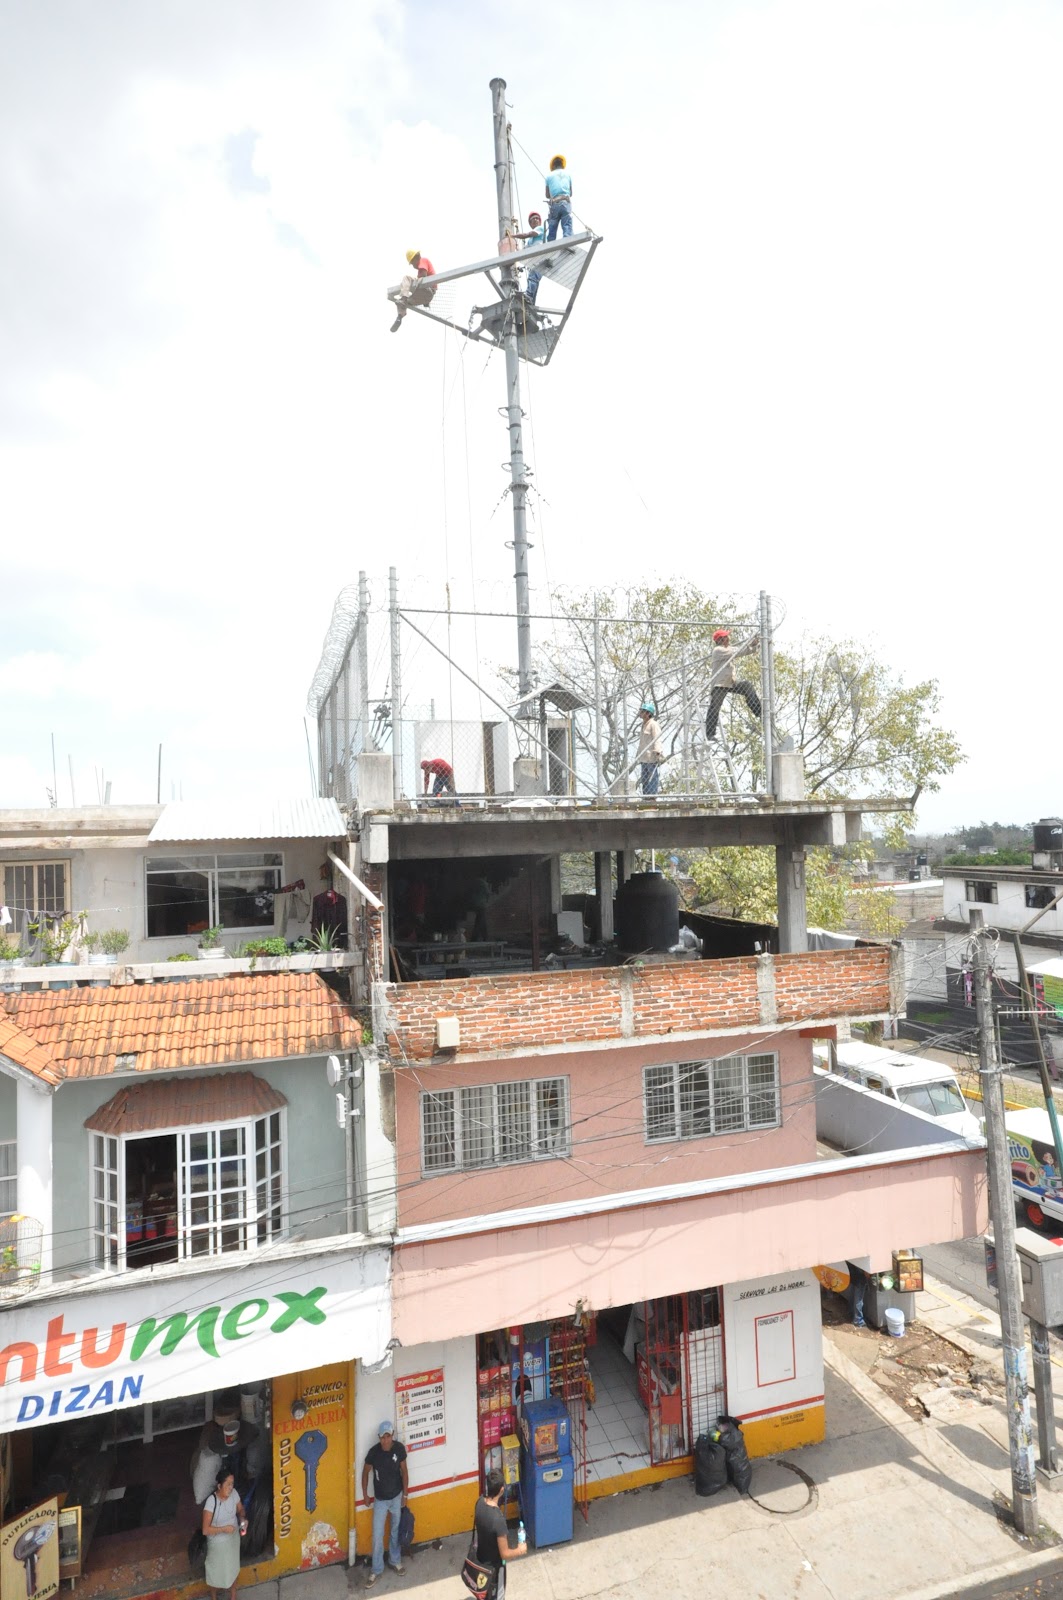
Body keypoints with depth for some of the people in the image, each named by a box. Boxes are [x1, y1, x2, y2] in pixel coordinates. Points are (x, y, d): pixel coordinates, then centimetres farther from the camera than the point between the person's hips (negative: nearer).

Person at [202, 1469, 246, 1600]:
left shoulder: (234, 1493, -17)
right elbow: (205, 1529, -26)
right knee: (215, 1570, 19)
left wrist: (243, 1518, -21)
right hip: (217, 1542, -4)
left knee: (233, 1567, 23)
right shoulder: (211, 1501, -32)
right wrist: (224, 1529, -33)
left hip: (233, 1537, 4)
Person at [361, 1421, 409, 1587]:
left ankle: (396, 1561, 40)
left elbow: (404, 1471, -6)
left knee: (396, 1531, 18)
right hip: (380, 1499, -1)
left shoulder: (399, 1448, -21)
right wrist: (365, 1494, 2)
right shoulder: (374, 1452, -25)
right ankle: (377, 1570, 24)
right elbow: (365, 1472, -6)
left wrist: (405, 1494, -2)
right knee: (377, 1535, 4)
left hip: (397, 1497, 1)